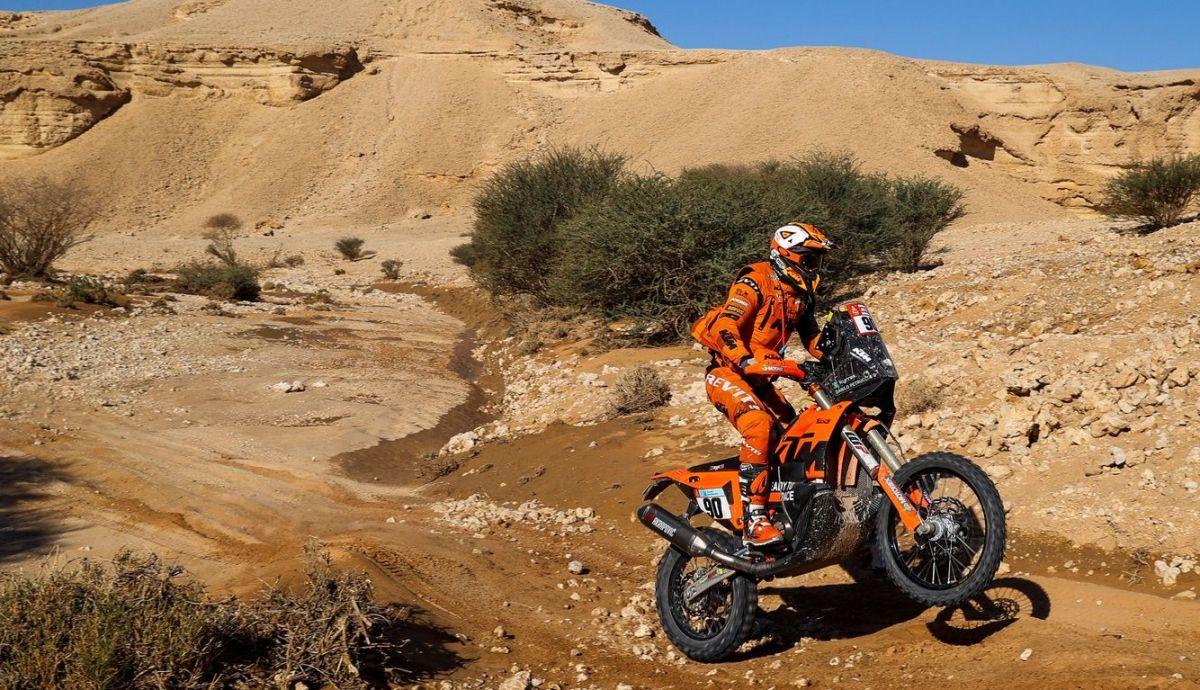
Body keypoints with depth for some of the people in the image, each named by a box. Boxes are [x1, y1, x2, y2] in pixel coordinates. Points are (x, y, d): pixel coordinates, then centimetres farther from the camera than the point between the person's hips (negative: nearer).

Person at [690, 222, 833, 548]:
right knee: (759, 426, -31)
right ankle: (754, 520, -34)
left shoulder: (802, 294, 11)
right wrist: (745, 361, -43)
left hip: (758, 378, 9)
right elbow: (724, 327, -28)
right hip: (726, 372, -9)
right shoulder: (754, 283, -16)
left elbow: (812, 335, 22)